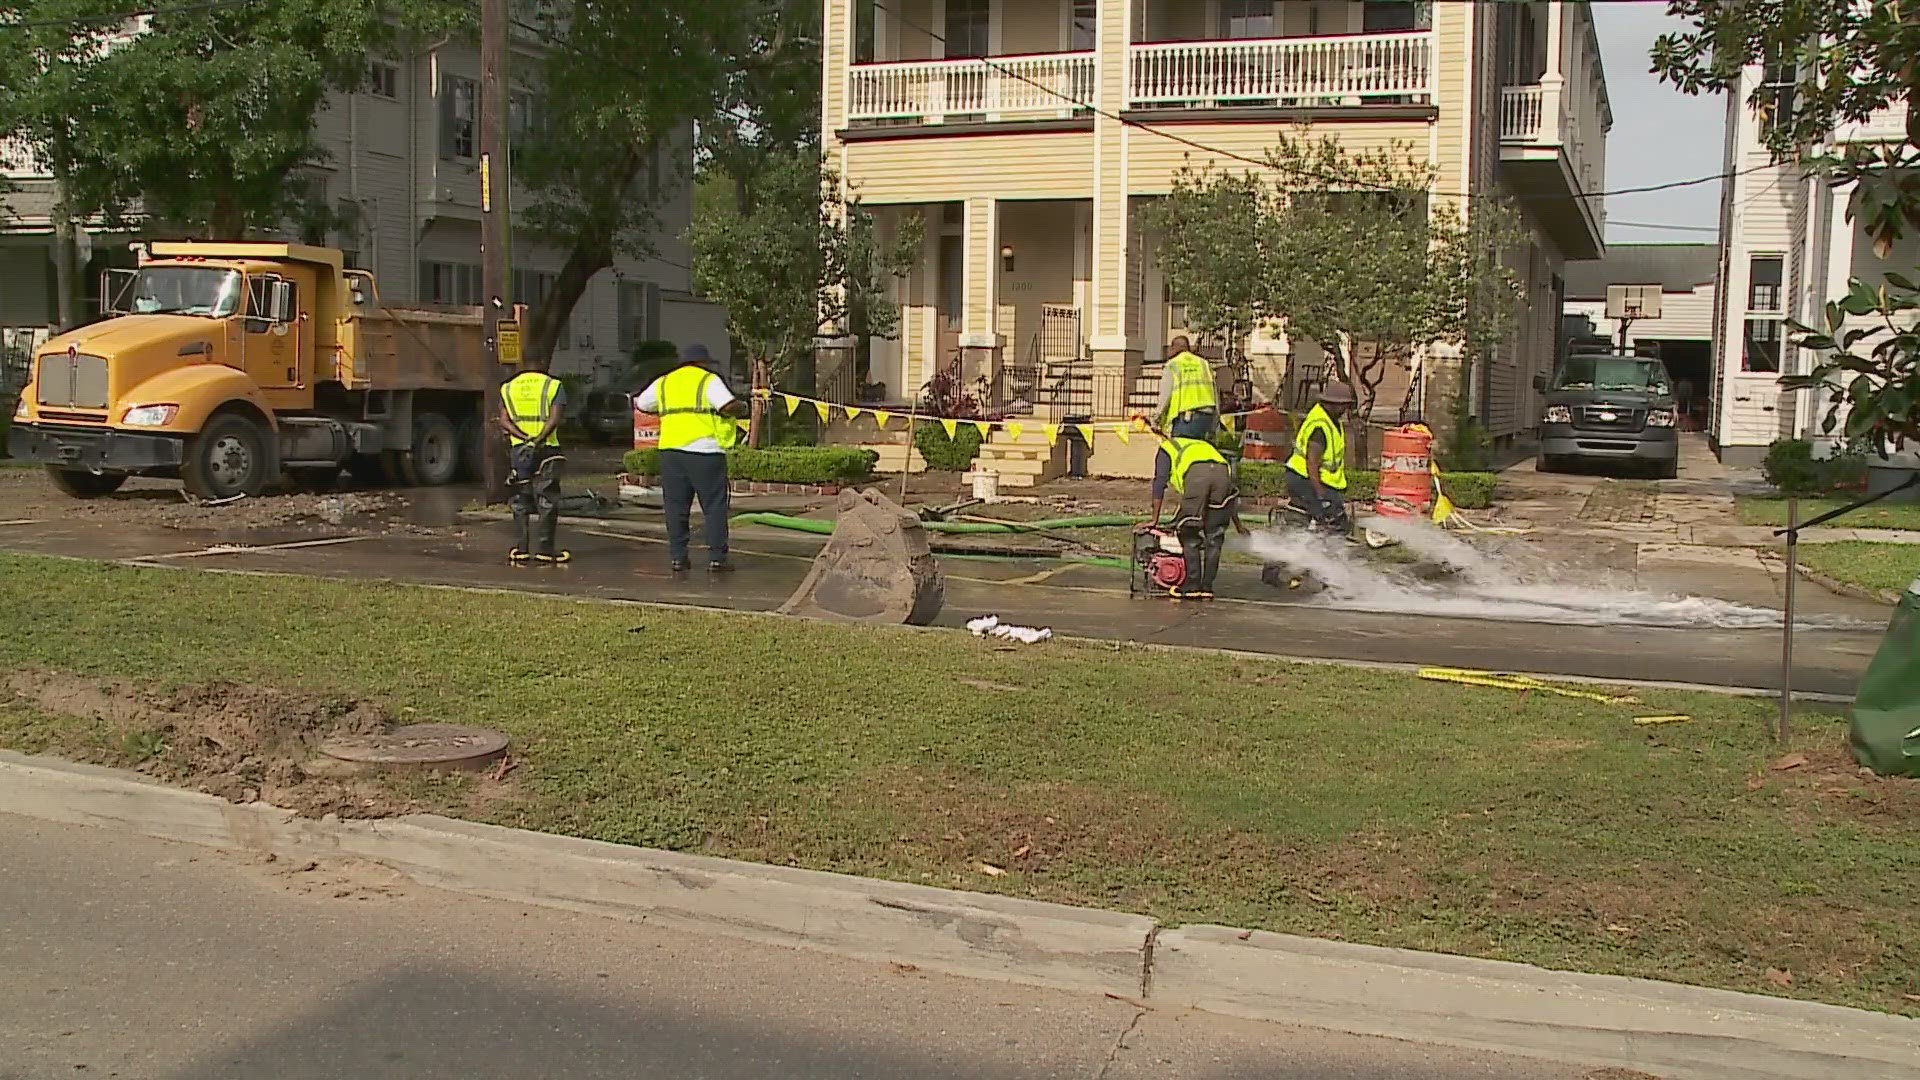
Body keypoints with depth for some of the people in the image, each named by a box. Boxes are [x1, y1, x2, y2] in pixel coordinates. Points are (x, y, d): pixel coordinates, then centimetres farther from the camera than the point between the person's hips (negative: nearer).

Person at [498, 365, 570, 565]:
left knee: (521, 501, 9)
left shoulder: (508, 388, 10)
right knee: (547, 501, 1)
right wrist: (539, 439, -20)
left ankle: (522, 549, 8)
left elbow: (504, 421, -3)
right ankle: (545, 549, -2)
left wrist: (524, 437, -12)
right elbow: (554, 419, -15)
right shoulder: (554, 386, -1)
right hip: (546, 450, -3)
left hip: (518, 450, 3)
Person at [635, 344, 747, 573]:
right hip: (704, 451, -4)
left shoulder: (664, 382, 15)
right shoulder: (709, 381, -1)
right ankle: (717, 557, -1)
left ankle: (678, 556, 8)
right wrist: (742, 407, 7)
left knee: (676, 506, 9)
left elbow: (640, 404, 25)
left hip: (671, 450, 4)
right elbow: (730, 406, -14)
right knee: (714, 506, 2)